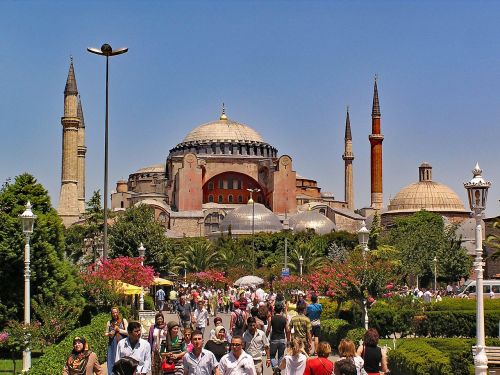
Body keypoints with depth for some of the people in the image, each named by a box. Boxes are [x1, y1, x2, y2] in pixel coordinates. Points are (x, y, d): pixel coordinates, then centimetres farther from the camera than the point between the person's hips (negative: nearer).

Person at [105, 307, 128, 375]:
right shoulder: (109, 322, 12)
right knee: (112, 361, 1)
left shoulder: (123, 321, 5)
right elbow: (105, 333, 17)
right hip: (112, 344, 2)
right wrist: (109, 334, -4)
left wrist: (119, 330, -8)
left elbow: (127, 332, 1)